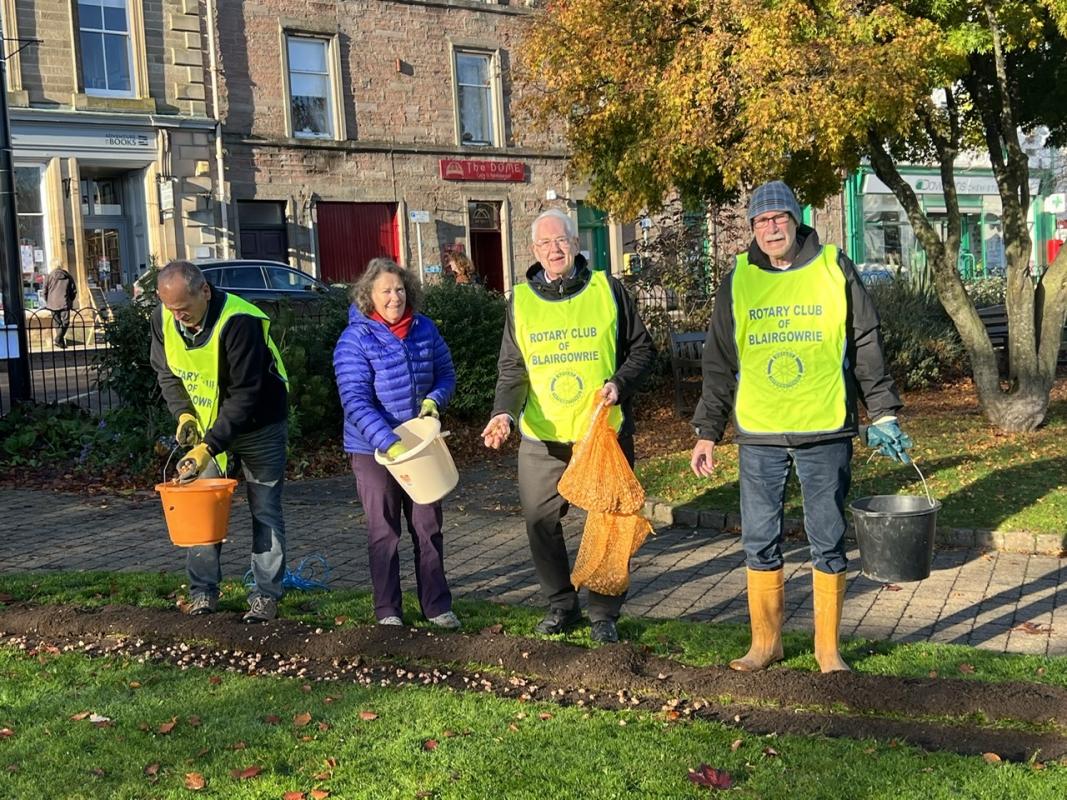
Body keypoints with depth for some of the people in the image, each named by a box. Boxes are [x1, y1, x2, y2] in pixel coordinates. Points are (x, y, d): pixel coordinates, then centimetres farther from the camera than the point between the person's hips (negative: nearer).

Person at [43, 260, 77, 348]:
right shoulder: (68, 276, 5)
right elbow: (74, 290, 8)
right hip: (65, 303, -1)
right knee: (65, 322, 0)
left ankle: (60, 341, 9)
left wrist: (47, 301, 15)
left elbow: (45, 291, 2)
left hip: (53, 304, 1)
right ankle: (59, 339, -17)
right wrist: (70, 301, 19)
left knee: (56, 323, 10)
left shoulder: (49, 276, 1)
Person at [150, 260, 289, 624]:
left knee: (265, 510, 1)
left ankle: (266, 596, 10)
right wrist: (184, 413, -13)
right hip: (207, 424, 6)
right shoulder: (163, 319, -11)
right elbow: (166, 373, 4)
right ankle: (203, 592, 17)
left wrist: (209, 446, -33)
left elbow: (245, 395, -30)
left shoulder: (239, 322, -32)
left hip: (258, 426, -5)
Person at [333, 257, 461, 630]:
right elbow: (356, 403, -20)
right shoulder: (354, 340, -14)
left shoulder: (424, 329, 0)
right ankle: (387, 610, 18)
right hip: (373, 449, -4)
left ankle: (437, 605, 20)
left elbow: (445, 374, 10)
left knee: (428, 527, 10)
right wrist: (389, 443, -30)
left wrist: (434, 399, -13)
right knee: (384, 531, 7)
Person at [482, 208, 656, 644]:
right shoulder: (521, 300, 6)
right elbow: (512, 370, 4)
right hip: (542, 438, 2)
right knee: (540, 522, 6)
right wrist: (504, 412, -14)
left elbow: (642, 348, 7)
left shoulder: (608, 290, 1)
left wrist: (620, 383, -12)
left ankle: (604, 613, 20)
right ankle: (561, 605, 25)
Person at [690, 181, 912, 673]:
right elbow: (719, 364, 10)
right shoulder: (738, 280, 6)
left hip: (826, 433, -1)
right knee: (760, 543, 6)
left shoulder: (835, 269, 1)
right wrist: (707, 431, 6)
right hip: (758, 435, 2)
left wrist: (883, 414, 1)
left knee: (828, 544, 6)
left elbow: (867, 347, 5)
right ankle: (765, 642, 20)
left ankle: (828, 647, 18)